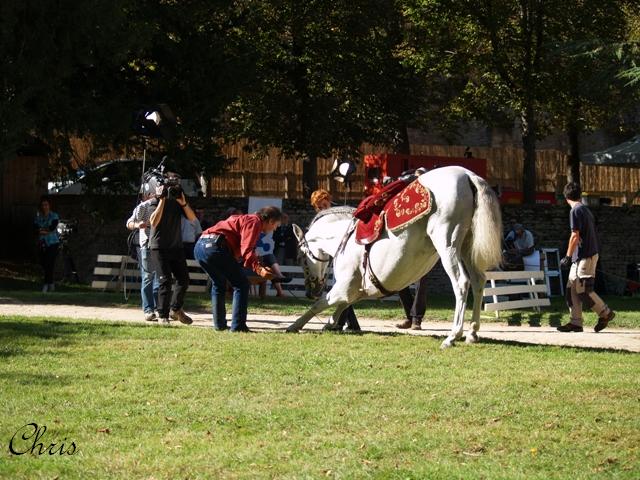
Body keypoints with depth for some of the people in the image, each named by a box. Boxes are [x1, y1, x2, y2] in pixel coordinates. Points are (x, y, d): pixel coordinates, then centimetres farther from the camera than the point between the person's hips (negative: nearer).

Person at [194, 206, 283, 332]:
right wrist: (259, 269, -23)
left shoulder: (245, 219, 30)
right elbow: (246, 250, -14)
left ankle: (219, 324, 26)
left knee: (219, 284, 27)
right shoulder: (254, 222, 0)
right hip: (215, 246, -10)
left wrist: (262, 267, 27)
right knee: (242, 284, 1)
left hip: (199, 247, 10)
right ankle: (238, 325, -3)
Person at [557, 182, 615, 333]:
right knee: (572, 289, 7)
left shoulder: (575, 211, -12)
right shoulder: (586, 210, 17)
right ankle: (576, 322, 5)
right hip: (590, 253, 10)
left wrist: (568, 257, -14)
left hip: (584, 257, -10)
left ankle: (605, 313, 5)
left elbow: (575, 236, -17)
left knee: (583, 291, -6)